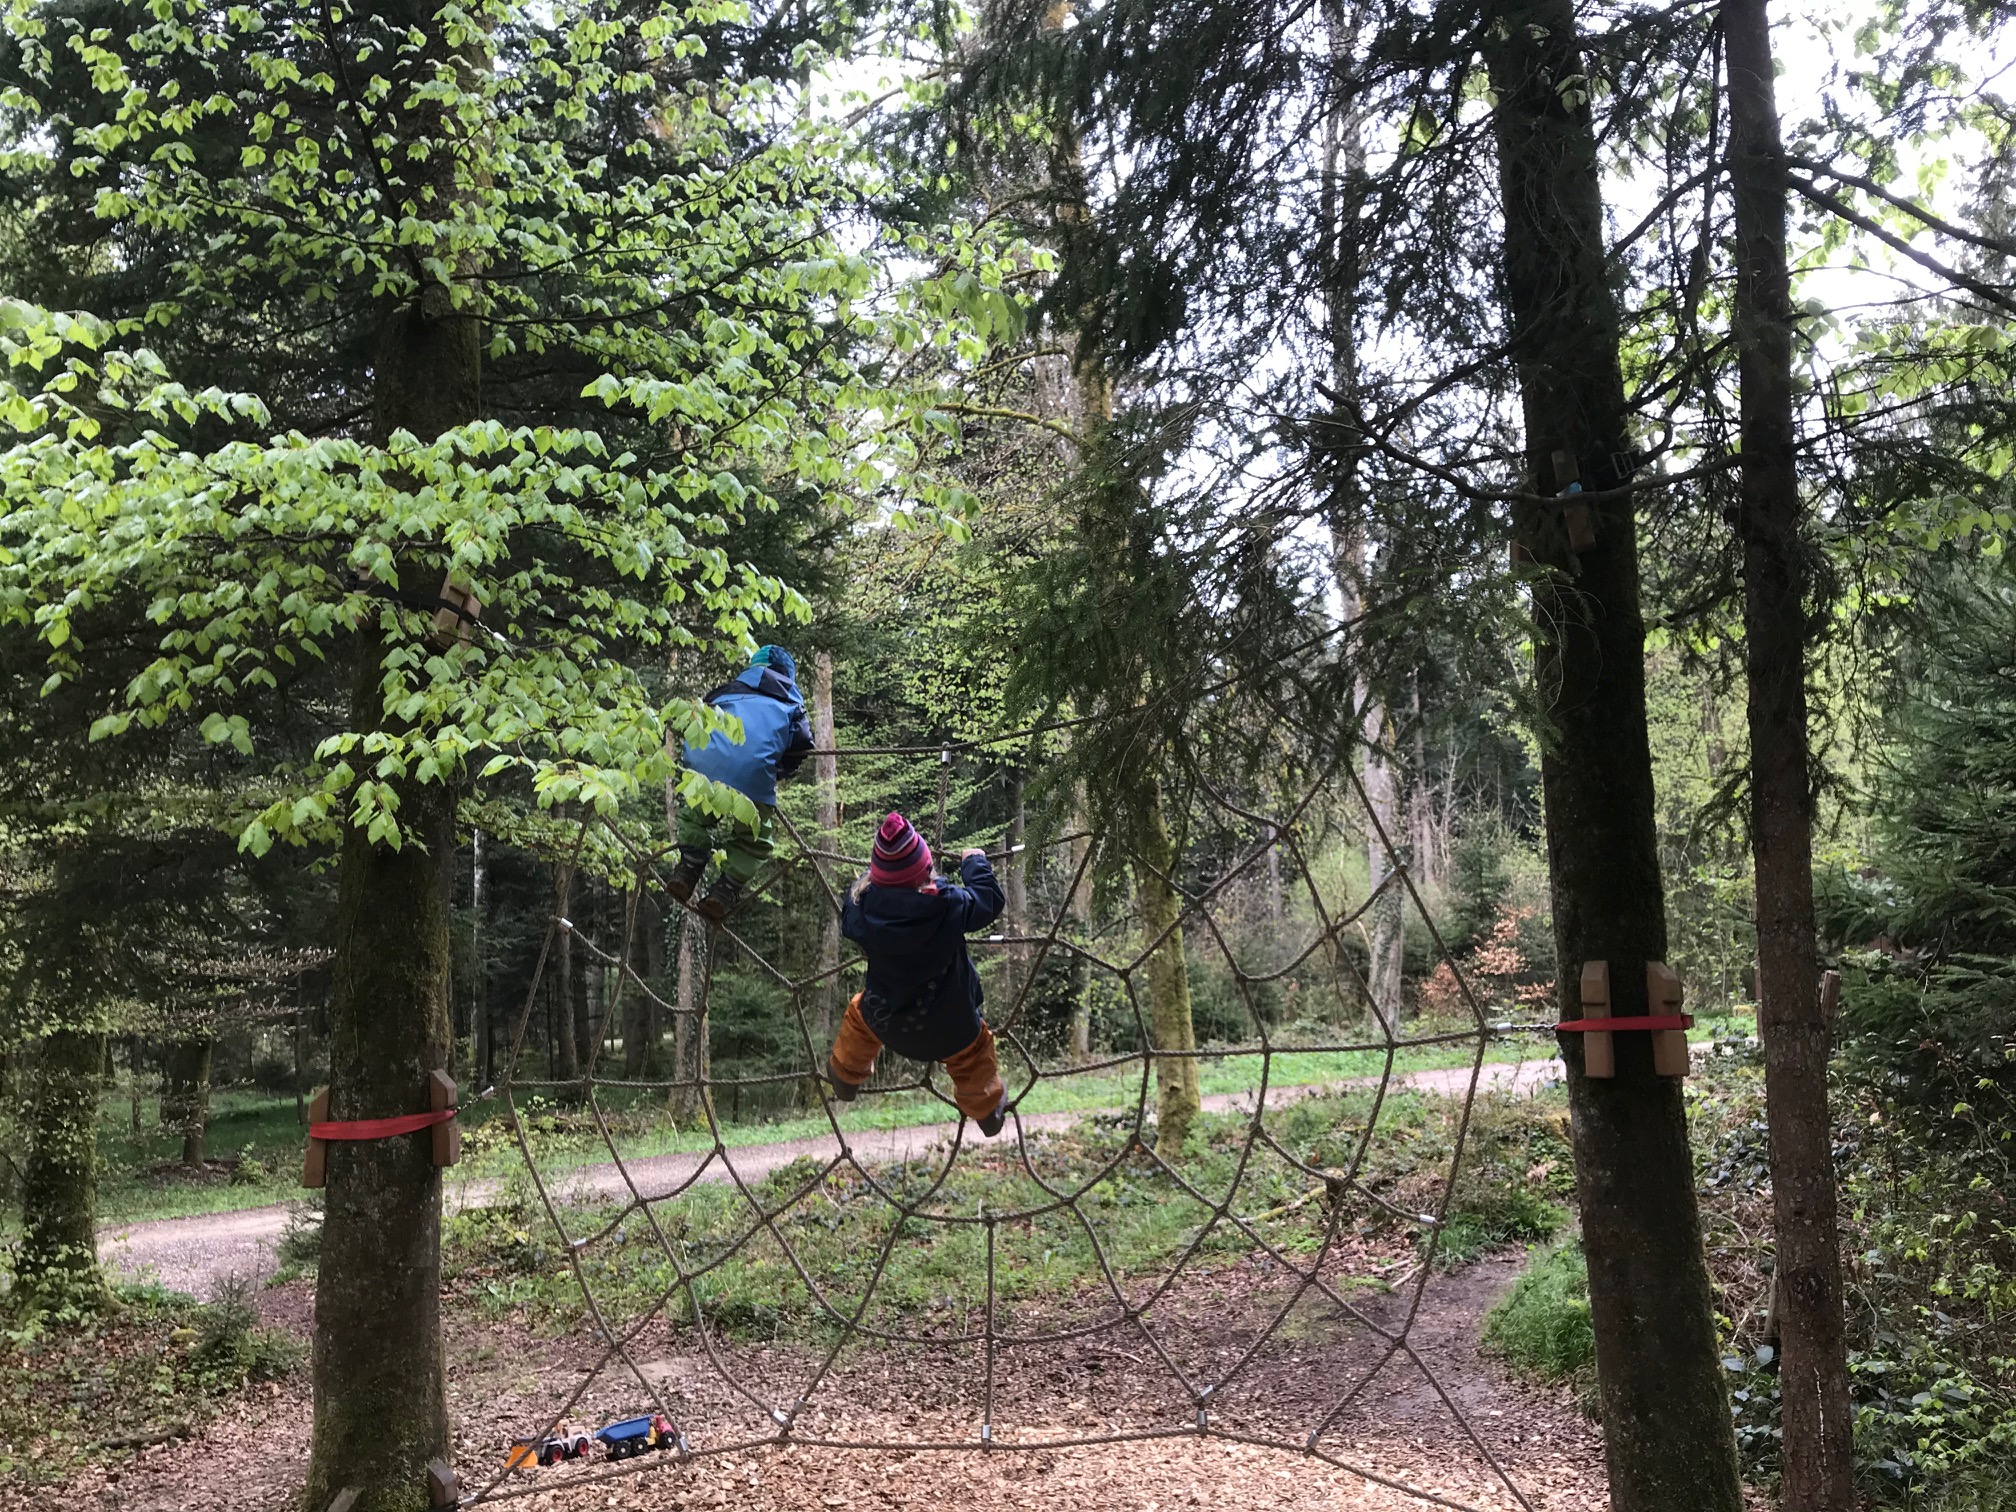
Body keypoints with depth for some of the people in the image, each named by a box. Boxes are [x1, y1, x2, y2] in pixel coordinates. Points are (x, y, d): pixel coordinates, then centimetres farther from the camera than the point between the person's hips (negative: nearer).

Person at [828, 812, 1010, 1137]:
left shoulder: (860, 906, -26)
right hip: (951, 1025, -2)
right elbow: (990, 900, -12)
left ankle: (846, 1076, 60)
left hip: (884, 1017, 2)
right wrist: (975, 863, 4)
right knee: (973, 1056, 29)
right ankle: (987, 1109, 52)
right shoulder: (950, 905, -32)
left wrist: (875, 874, 14)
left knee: (859, 1016, 35)